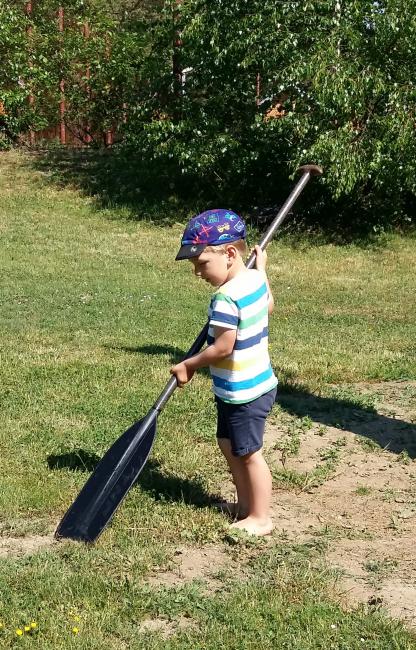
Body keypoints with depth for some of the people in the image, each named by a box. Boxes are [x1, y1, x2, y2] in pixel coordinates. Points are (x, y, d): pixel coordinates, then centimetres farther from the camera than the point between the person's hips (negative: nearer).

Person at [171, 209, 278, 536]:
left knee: (248, 453, 4)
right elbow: (268, 305, 22)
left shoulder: (226, 297, -27)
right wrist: (261, 268, 31)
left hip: (244, 392, -10)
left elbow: (223, 348, -25)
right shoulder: (256, 279, 0)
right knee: (229, 445, 21)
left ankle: (260, 518, 19)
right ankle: (246, 504, 33)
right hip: (255, 383, 10)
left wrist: (188, 365, -12)